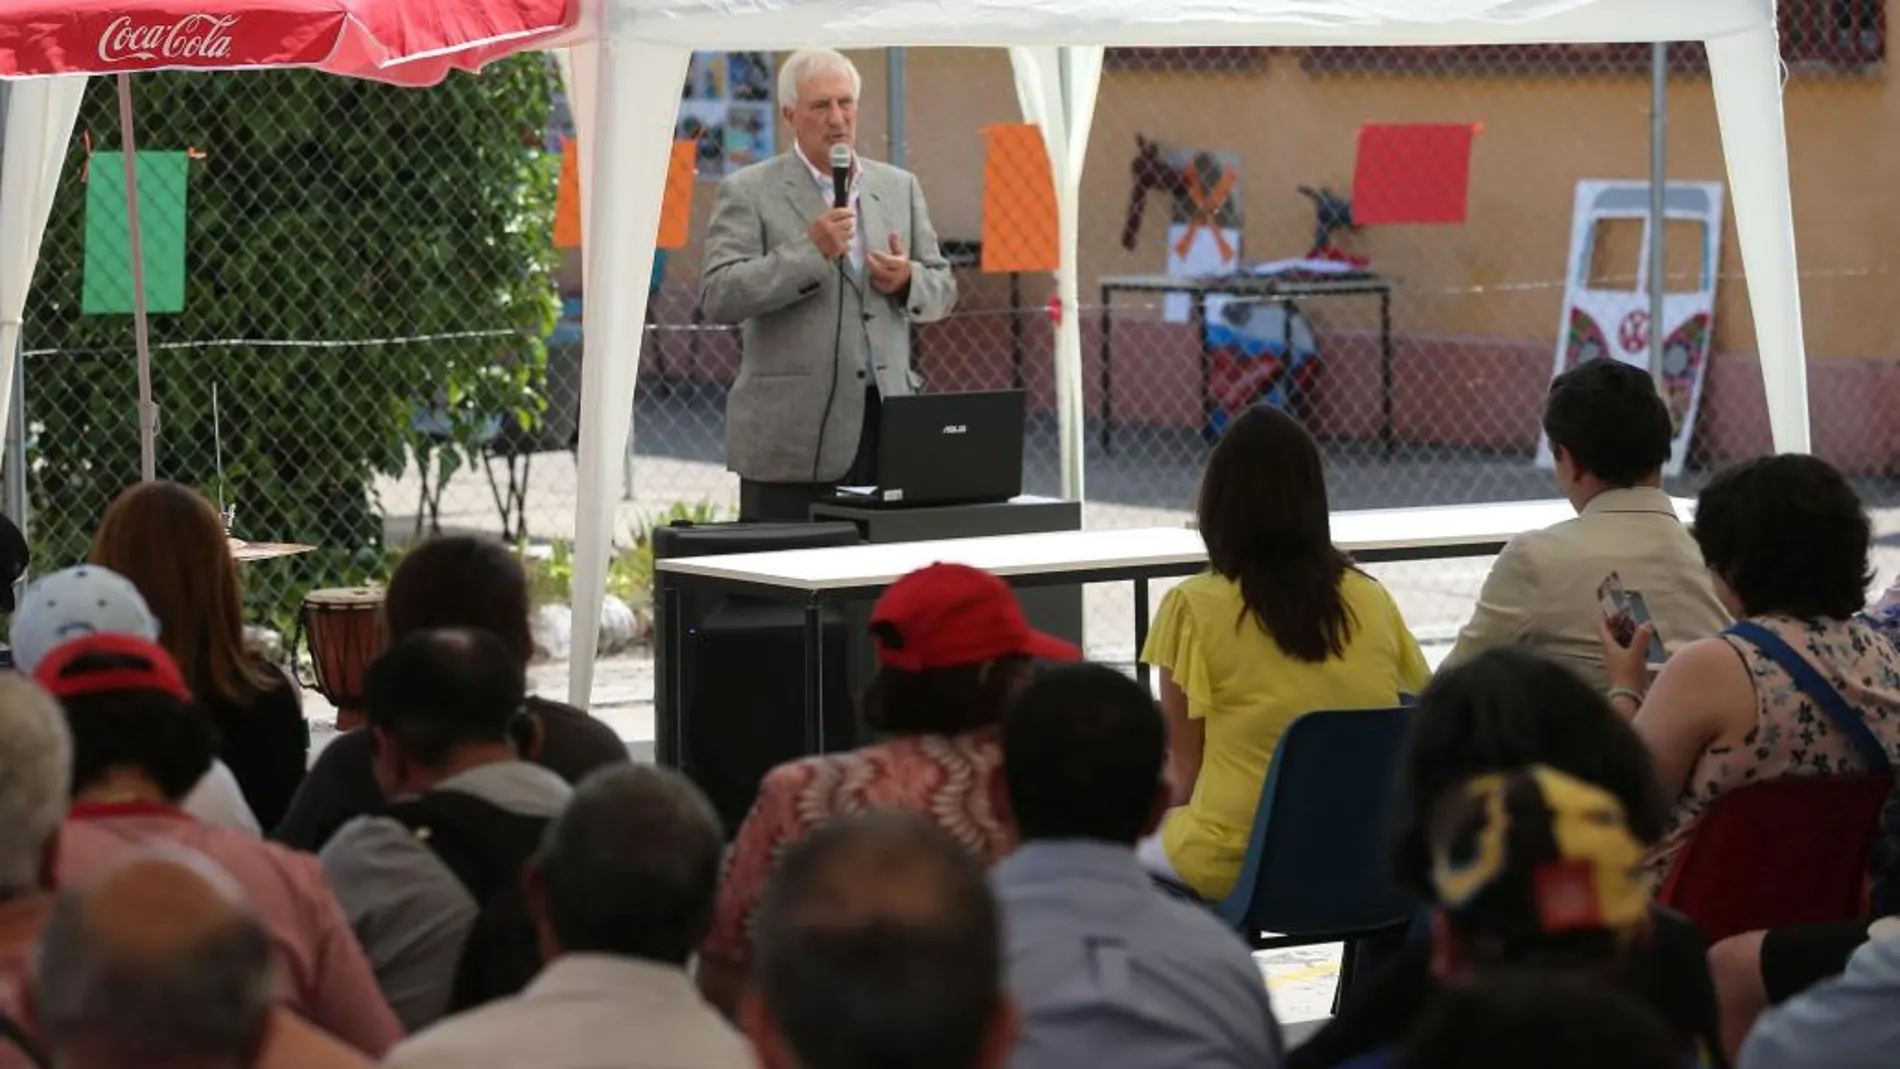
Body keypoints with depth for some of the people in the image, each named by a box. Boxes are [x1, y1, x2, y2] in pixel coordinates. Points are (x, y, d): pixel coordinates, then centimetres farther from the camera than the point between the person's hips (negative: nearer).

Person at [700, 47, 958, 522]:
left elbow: (942, 291, 19)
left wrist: (907, 281, -5)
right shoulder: (747, 193, 0)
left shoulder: (899, 187, 15)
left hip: (886, 427, 4)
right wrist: (809, 250, -18)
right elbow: (718, 297, -10)